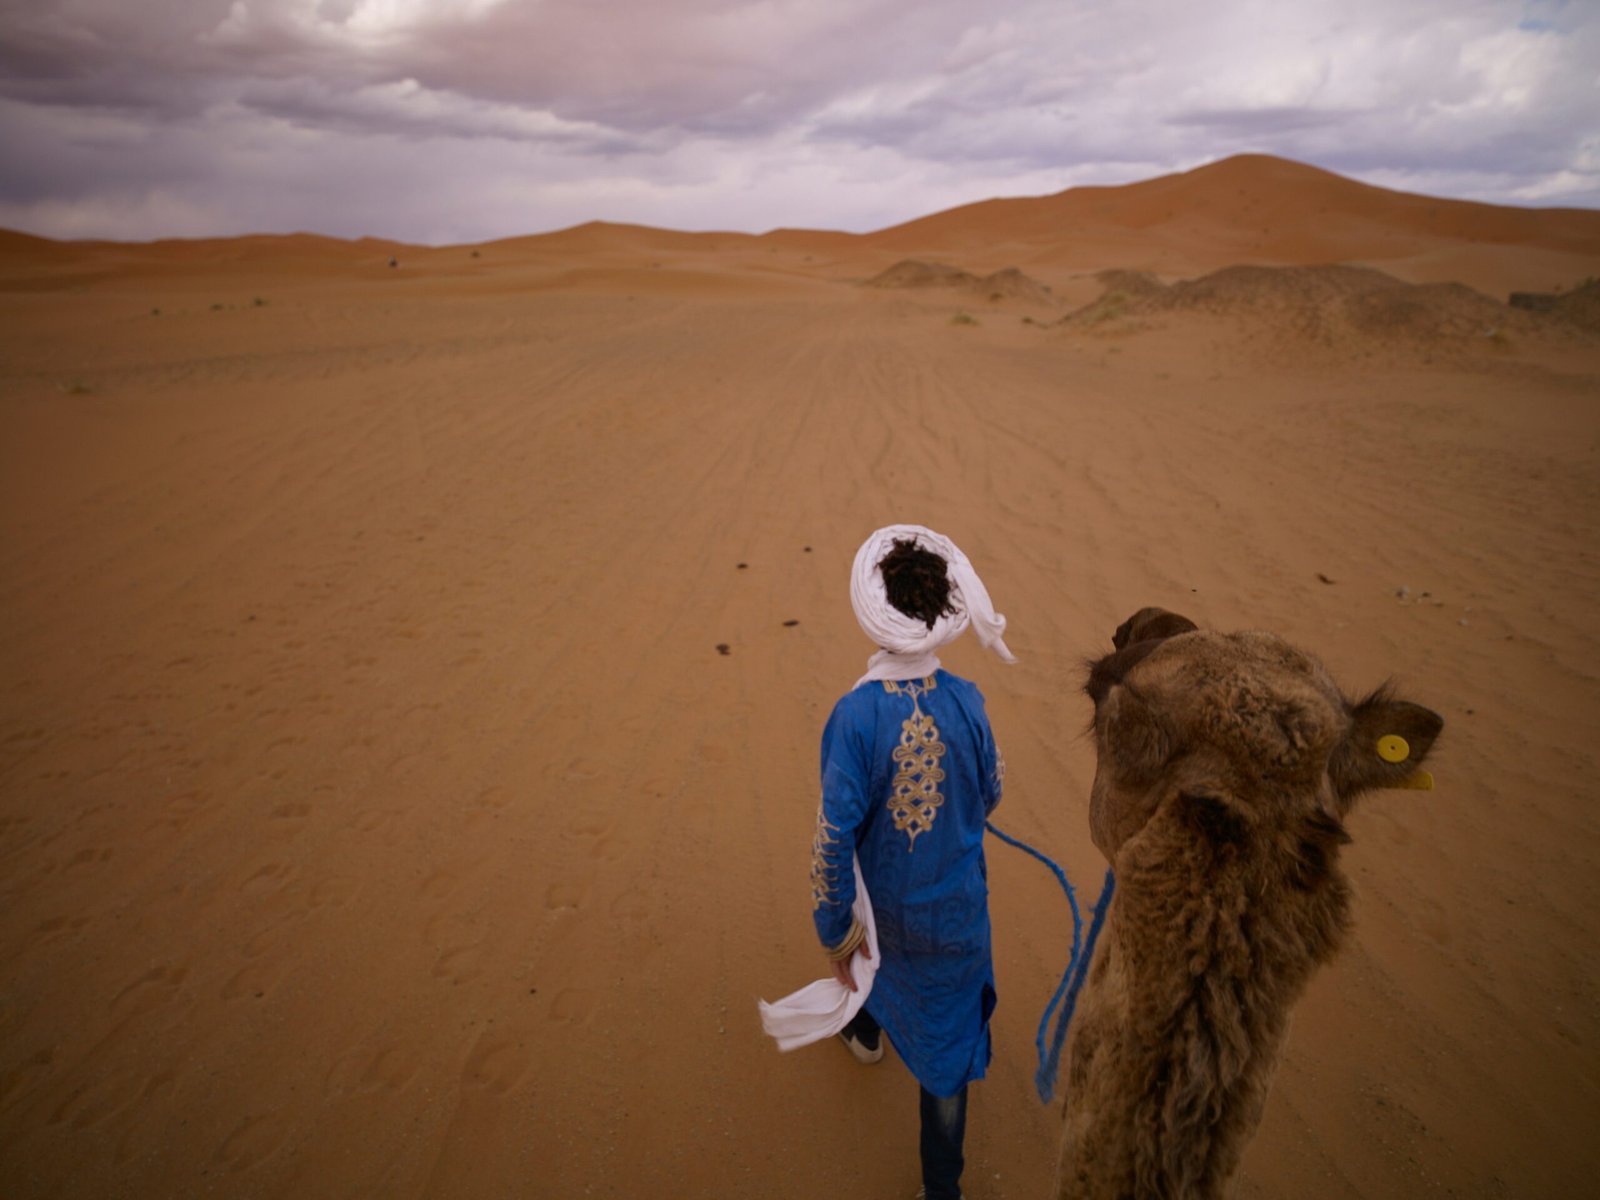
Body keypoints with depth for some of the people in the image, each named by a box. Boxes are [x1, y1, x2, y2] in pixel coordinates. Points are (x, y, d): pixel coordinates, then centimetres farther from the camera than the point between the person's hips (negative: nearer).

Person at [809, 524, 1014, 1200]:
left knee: (875, 952, 35)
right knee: (945, 1040, 18)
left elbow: (835, 832, -24)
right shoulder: (965, 702, -21)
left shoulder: (854, 715, -29)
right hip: (955, 909, 0)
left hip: (884, 899, 0)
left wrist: (834, 929, -10)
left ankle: (864, 1030, 66)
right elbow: (989, 796, -4)